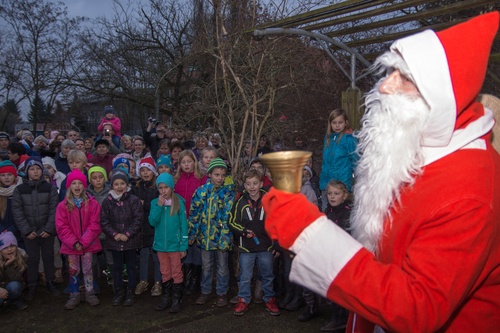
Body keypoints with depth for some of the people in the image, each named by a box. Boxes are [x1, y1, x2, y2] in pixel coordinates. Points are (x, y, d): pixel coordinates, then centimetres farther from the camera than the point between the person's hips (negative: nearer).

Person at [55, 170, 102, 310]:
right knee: (73, 270, 10)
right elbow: (62, 227, -6)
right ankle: (74, 296, 23)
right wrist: (73, 242, -14)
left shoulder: (92, 203, -4)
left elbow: (94, 225, -8)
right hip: (71, 245, 1)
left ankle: (90, 294, 24)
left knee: (87, 269, 9)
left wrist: (83, 242, -15)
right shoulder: (63, 205, -3)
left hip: (88, 244, -1)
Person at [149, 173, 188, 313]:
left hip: (174, 243, -3)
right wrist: (159, 206, -19)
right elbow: (152, 222, -9)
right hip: (160, 243, 3)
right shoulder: (155, 203, 0)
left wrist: (184, 246, -8)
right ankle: (166, 298, 28)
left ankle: (177, 300, 18)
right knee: (165, 273, 15)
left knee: (176, 272, 6)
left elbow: (183, 224, -6)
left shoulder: (179, 202, -8)